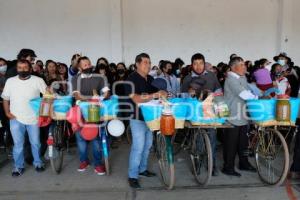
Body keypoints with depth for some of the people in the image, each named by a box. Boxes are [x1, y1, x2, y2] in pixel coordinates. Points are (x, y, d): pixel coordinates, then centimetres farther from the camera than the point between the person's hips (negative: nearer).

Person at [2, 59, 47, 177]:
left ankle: (38, 163, 28)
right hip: (16, 119, 1)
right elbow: (5, 98, 11)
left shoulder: (38, 80, -3)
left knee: (35, 143, 9)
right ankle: (18, 167, 22)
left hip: (33, 118, -1)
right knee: (18, 144, 7)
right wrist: (7, 113, 0)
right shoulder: (10, 81, 4)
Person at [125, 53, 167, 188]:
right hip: (137, 117, -8)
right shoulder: (131, 79, -13)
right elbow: (136, 99, -24)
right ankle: (132, 176, 3)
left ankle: (142, 169, 31)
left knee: (148, 144, 15)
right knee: (138, 147, -8)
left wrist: (162, 94, -5)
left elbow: (156, 94, 19)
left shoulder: (150, 79, 10)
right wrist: (155, 95, -29)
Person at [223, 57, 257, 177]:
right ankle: (228, 168, 11)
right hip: (233, 117, -9)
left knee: (243, 142, 18)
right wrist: (257, 98, -11)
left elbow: (248, 92, 12)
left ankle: (244, 163, 32)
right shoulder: (231, 79, -15)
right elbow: (244, 94, -22)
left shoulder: (243, 78, 15)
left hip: (243, 116, 9)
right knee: (231, 144, 0)